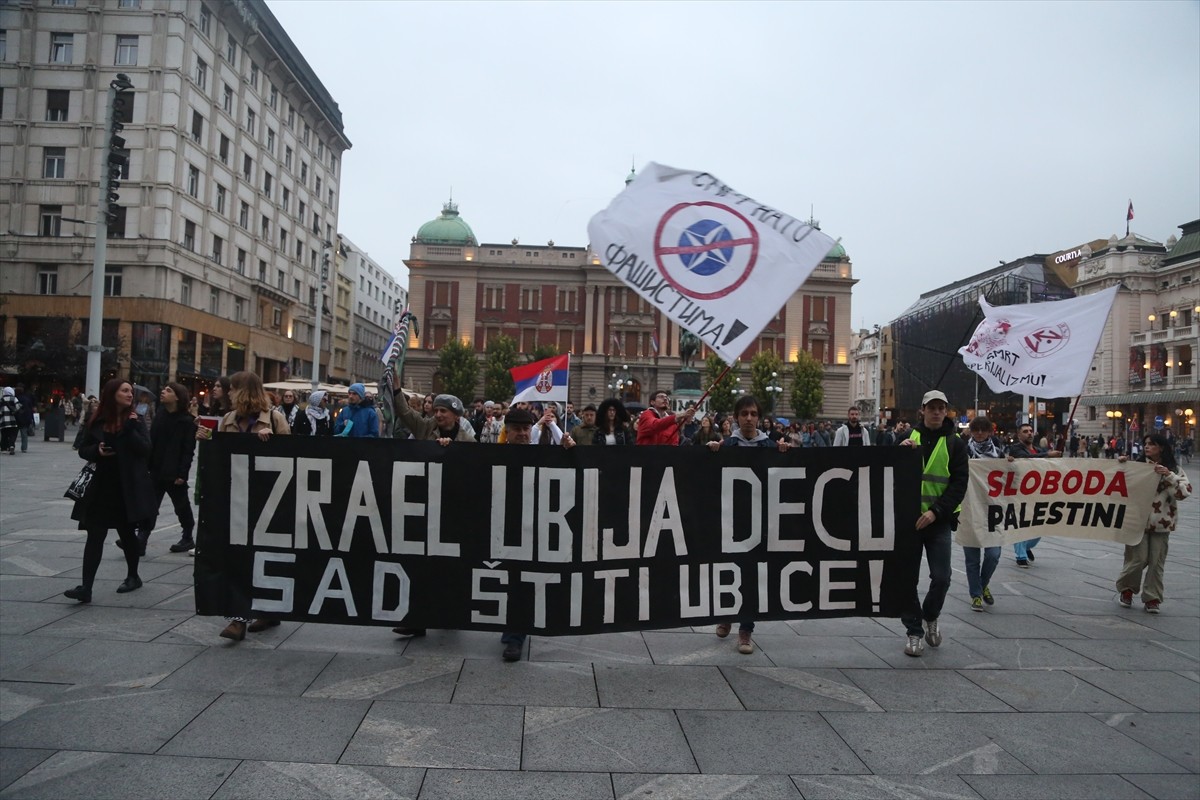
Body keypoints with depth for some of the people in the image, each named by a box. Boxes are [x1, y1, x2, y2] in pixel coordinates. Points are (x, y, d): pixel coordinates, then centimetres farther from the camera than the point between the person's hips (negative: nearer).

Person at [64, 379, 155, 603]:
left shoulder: (135, 420, -1)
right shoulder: (98, 421, 4)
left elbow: (145, 448, -12)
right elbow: (83, 450, 10)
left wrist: (131, 427, -20)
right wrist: (97, 450, -11)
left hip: (128, 488, -1)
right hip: (101, 487, 1)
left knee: (127, 533, 11)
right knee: (95, 535, -3)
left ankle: (133, 576, 28)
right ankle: (86, 587, -4)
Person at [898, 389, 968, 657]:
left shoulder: (955, 444, 2)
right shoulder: (909, 438, 7)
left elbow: (959, 484, -4)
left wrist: (936, 511, -16)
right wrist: (901, 452, -12)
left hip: (938, 520, -1)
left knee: (941, 578, -5)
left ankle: (931, 616, 25)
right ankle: (914, 631, 16)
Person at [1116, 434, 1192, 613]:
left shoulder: (1173, 470, 4)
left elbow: (1184, 492, -7)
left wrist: (1168, 475, -18)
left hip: (1161, 523, 1)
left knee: (1156, 562, 3)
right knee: (1138, 559, -3)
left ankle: (1152, 599, 15)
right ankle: (1127, 590, 20)